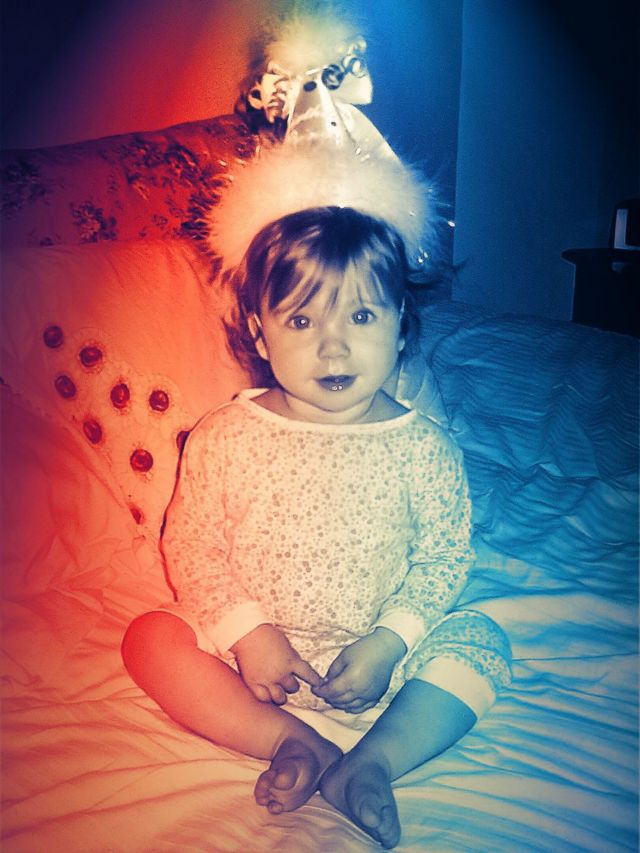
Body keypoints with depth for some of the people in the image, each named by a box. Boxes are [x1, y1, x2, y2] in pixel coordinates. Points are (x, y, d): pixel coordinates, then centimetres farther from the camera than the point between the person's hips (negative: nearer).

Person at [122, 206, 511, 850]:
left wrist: (388, 644, -18)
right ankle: (290, 740, -19)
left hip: (376, 652, 0)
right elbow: (190, 547, -7)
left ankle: (372, 760, -21)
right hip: (250, 646, 1)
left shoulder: (424, 448, -11)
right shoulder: (224, 437, -12)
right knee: (150, 638, -17)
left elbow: (444, 556, -6)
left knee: (478, 640, -16)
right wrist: (248, 633, -17)